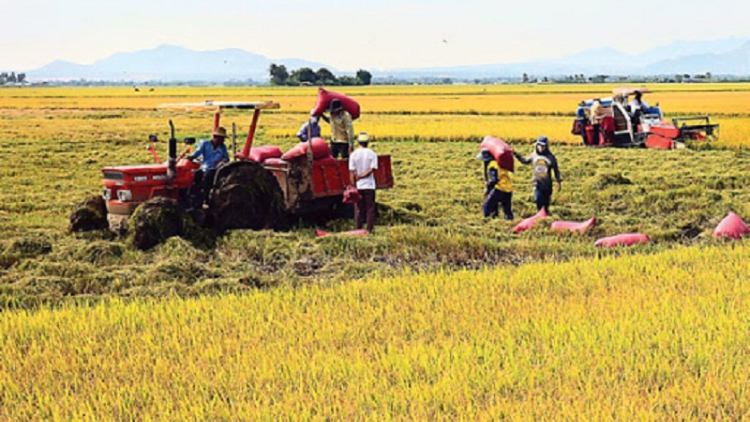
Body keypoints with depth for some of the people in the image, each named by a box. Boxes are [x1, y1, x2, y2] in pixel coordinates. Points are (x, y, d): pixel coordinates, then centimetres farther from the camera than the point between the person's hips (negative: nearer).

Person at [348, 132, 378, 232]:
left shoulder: (354, 154, -4)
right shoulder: (372, 154, -4)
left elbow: (351, 172, -5)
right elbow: (372, 170, -12)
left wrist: (353, 185, -1)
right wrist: (361, 176, -7)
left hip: (358, 185, 1)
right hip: (369, 185, -1)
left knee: (358, 209, 8)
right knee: (370, 209, 5)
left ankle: (358, 230, 9)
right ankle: (369, 230, 3)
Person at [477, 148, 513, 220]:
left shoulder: (492, 165, -11)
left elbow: (494, 180, -20)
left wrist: (487, 190, -13)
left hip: (500, 189, -9)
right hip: (509, 189, 9)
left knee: (487, 206, -1)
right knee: (507, 210, 15)